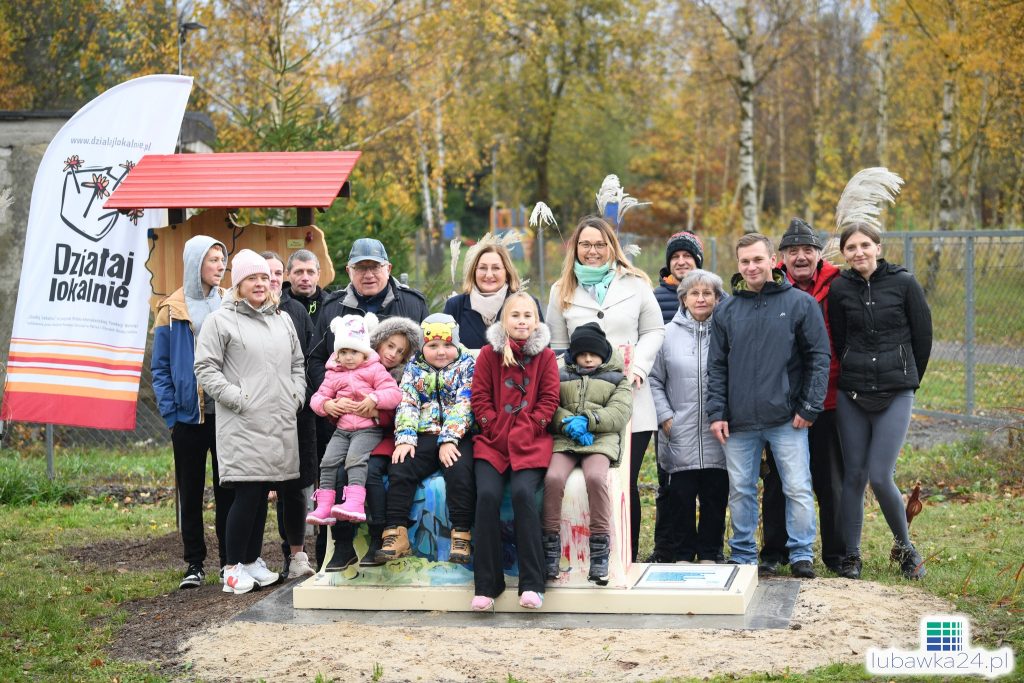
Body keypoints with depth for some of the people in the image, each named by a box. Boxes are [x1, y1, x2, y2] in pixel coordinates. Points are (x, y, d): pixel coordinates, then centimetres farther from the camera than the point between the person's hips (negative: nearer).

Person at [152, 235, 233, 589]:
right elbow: (160, 367, 2)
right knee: (191, 492, 7)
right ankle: (194, 564, 14)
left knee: (228, 488, 5)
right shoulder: (172, 310, 1)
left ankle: (230, 560, 13)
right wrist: (170, 412, -7)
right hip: (189, 414, -1)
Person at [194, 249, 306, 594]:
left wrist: (296, 396, 10)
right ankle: (233, 567, 0)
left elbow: (297, 364, 26)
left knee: (262, 493, 10)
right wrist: (237, 398, -12)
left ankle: (253, 560, 21)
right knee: (247, 492, -9)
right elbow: (205, 368, -6)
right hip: (242, 425, -6)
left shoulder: (282, 319, 18)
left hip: (280, 424, 6)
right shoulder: (221, 320, -1)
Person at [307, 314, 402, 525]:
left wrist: (373, 400, -22)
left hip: (368, 429, -5)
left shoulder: (375, 370, 3)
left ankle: (355, 503, -39)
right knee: (329, 461, -12)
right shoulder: (334, 375, 16)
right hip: (342, 429, 5)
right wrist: (326, 405, -7)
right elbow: (317, 398, 17)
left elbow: (395, 394, -5)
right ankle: (324, 507, -11)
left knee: (355, 459, -26)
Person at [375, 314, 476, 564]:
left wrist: (449, 439, -18)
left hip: (457, 436, -3)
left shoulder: (467, 365, 4)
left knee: (460, 471, -30)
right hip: (424, 435, 3)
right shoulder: (413, 367, 13)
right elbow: (406, 403, 4)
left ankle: (461, 537, -24)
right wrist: (404, 439, -12)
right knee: (399, 469, -20)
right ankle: (396, 536, -16)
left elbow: (463, 404, -7)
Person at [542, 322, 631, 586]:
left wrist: (586, 421, -12)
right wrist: (568, 423, -12)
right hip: (564, 437, 1)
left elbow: (619, 413, 3)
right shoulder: (560, 374, 24)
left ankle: (600, 552, -28)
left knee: (595, 477, -34)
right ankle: (551, 549, -21)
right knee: (553, 477, -30)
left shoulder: (617, 378, 20)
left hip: (601, 438, -1)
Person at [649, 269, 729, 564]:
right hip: (679, 436, 0)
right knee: (680, 496, 4)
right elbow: (654, 380, 8)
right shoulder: (669, 334, 5)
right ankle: (682, 554, 16)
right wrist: (665, 416, -2)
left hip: (718, 435, 0)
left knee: (715, 496, 6)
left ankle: (709, 553, 18)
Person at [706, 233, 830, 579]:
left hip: (787, 419, -3)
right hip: (739, 421, 3)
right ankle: (743, 555, 19)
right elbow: (717, 366, 9)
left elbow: (819, 358, -1)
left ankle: (801, 554, 11)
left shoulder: (800, 303, 0)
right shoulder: (727, 310, 8)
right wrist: (717, 412, 0)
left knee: (798, 488, -2)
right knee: (740, 491, 8)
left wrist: (809, 407, -6)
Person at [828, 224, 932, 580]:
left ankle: (904, 546, 14)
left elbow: (923, 336, 4)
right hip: (851, 395, 2)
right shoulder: (839, 289, 3)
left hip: (895, 396, -2)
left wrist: (908, 380, 12)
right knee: (854, 475, 3)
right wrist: (858, 375, 13)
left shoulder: (904, 283, -3)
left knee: (880, 477, -9)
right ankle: (851, 555, 15)